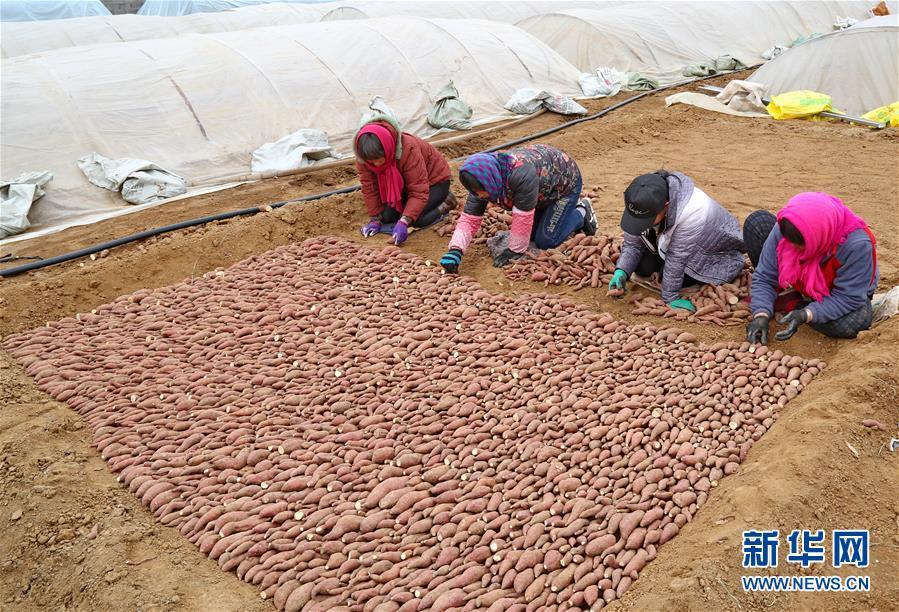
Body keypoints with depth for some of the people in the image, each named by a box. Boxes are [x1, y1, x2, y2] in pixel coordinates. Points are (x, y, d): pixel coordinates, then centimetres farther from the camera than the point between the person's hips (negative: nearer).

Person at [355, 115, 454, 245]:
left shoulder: (408, 149, -39)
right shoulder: (364, 156, -25)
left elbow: (419, 192, -37)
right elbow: (369, 187, -14)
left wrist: (404, 222, -46)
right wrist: (375, 219, -17)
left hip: (434, 180, -6)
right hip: (403, 184, 6)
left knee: (415, 220, -25)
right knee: (386, 216, -12)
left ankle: (446, 201, 2)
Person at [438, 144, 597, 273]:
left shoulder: (521, 174, -45)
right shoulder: (482, 180, -21)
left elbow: (523, 216, -37)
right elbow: (469, 218, -20)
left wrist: (514, 251, -26)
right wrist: (455, 251, -34)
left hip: (565, 181, -7)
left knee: (545, 241, -10)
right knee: (530, 234, 10)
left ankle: (581, 212, 13)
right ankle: (571, 208, 28)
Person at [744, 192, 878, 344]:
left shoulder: (857, 245, -37)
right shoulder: (784, 229, -27)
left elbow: (848, 298, -30)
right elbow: (764, 278, -20)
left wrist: (805, 315, -42)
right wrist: (761, 314, -34)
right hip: (801, 285, 2)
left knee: (849, 324, -39)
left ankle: (786, 304, -10)